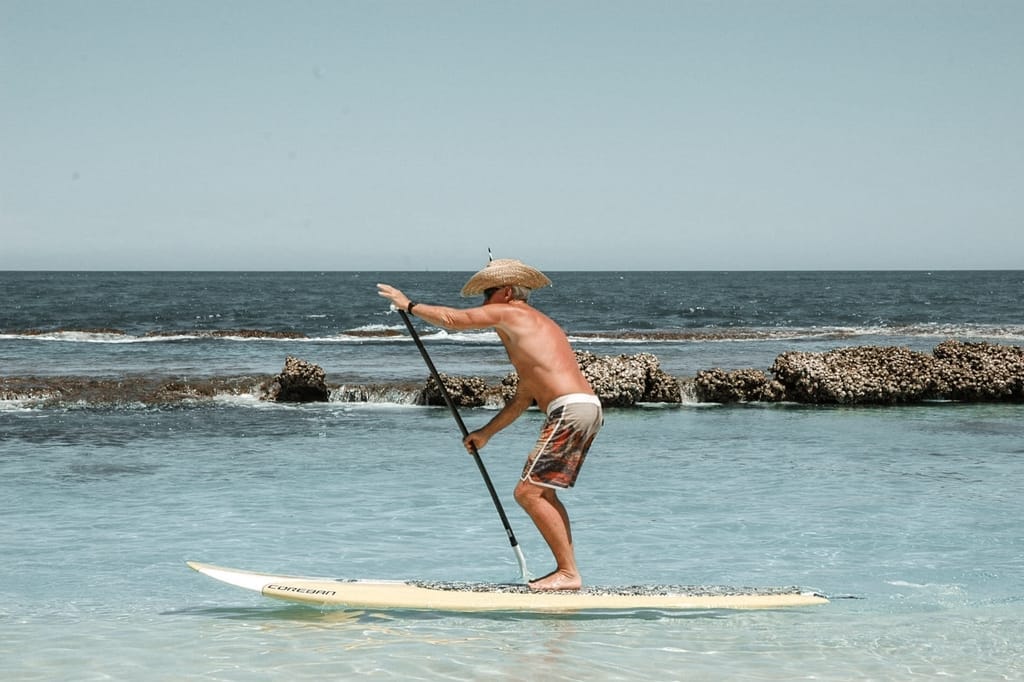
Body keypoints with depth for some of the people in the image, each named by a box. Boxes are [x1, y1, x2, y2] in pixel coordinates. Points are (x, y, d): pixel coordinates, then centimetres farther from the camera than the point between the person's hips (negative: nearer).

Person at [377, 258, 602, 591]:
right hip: (588, 408, 10)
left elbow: (451, 318, 2)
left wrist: (409, 305, 18)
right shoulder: (535, 324, 29)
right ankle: (566, 570, 17)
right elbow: (523, 398, 31)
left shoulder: (507, 313, 2)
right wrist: (486, 433, 34)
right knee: (543, 492, 18)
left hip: (569, 410, -10)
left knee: (528, 492, -9)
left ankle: (569, 573, -11)